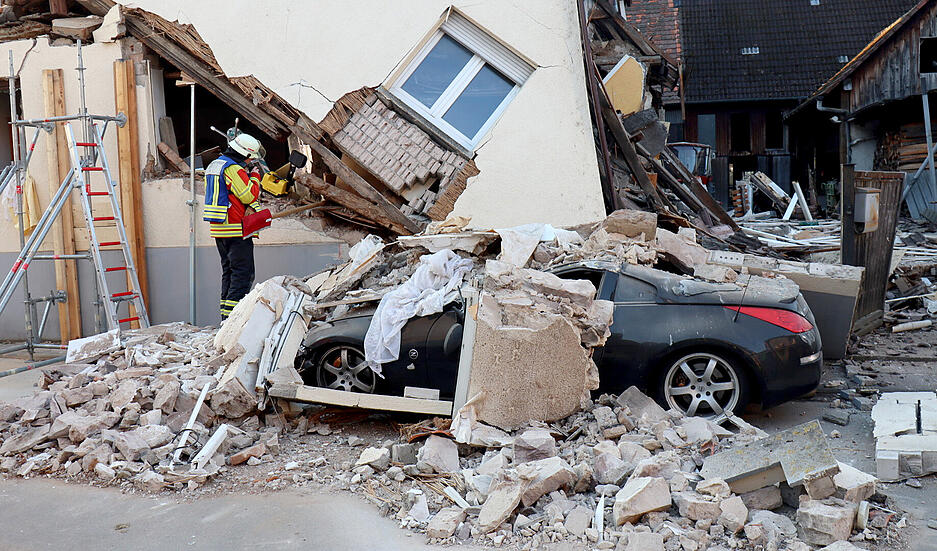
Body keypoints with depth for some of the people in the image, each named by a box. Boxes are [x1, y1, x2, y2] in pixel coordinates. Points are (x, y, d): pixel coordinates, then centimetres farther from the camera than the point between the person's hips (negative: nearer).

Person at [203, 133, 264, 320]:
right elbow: (250, 195, -17)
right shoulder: (234, 169, -15)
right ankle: (232, 315, -13)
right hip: (236, 229, -10)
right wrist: (255, 176, -2)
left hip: (218, 228, 10)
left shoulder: (214, 165, 17)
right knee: (243, 273, -8)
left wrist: (251, 205, 6)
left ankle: (226, 314, 18)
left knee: (229, 270, 16)